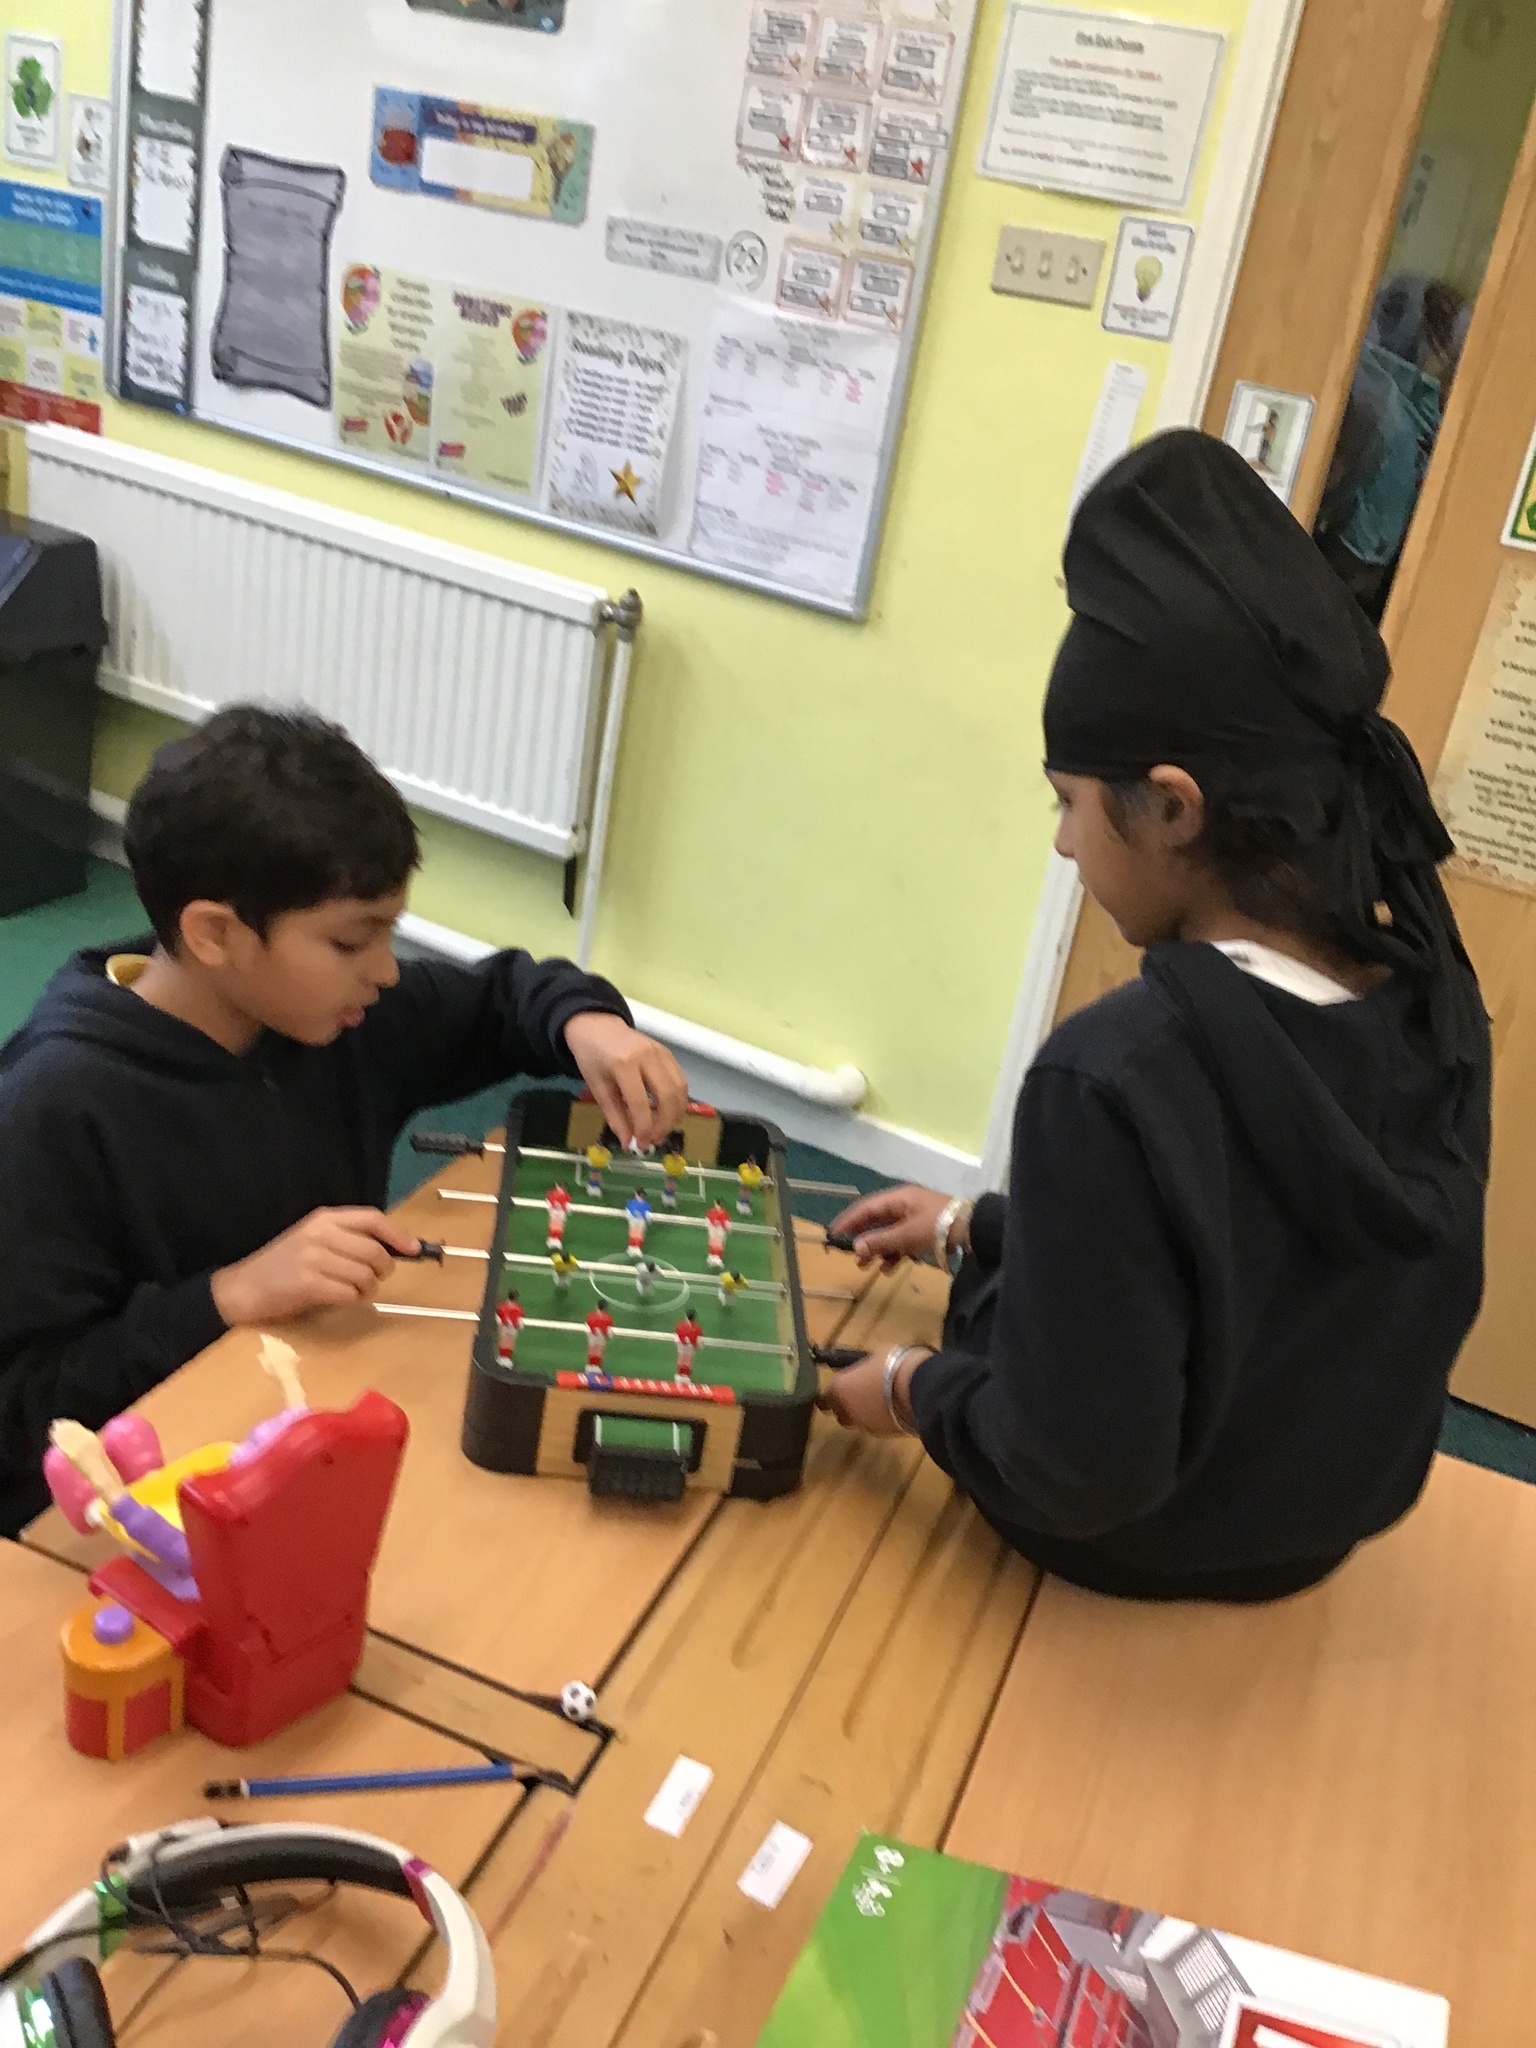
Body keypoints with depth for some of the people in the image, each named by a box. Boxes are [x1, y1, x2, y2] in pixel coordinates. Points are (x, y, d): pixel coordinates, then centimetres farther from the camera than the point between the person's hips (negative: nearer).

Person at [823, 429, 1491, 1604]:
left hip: (1133, 1542, -6)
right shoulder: (1432, 990, -14)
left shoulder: (1123, 1077, -37)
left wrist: (913, 1393, -10)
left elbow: (1080, 1472, -30)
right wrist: (979, 1227, 8)